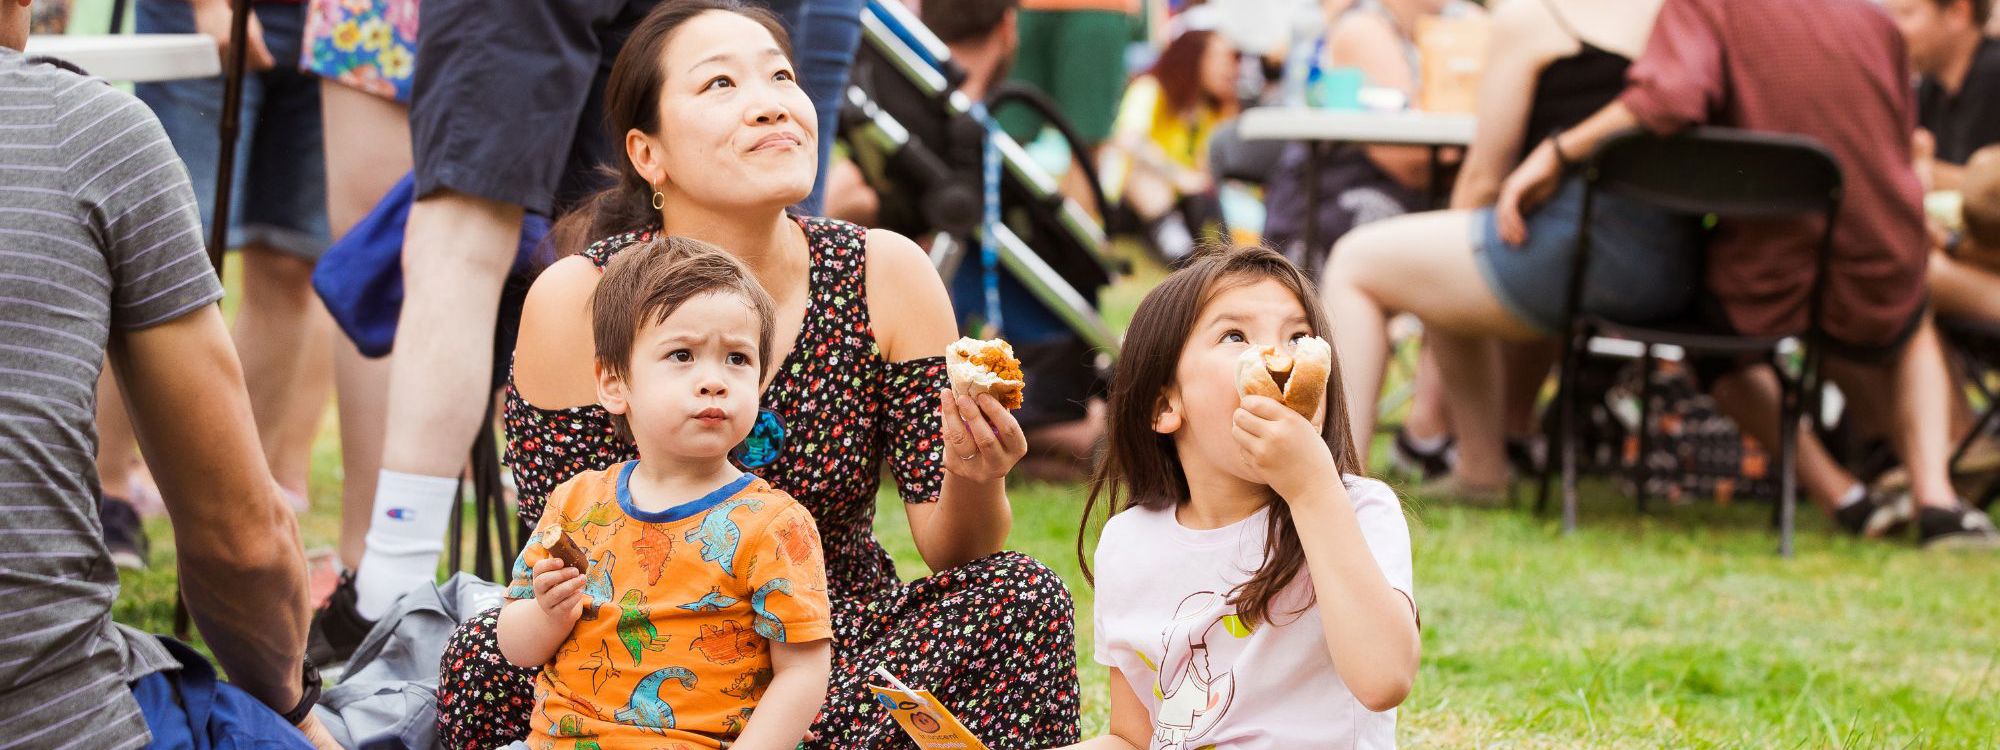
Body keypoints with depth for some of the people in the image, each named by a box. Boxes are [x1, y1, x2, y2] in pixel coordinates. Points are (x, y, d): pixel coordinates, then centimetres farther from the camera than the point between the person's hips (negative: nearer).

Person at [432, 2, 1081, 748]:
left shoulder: (886, 277, -8)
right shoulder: (579, 302, -14)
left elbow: (951, 551, -6)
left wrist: (973, 481, -29)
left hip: (846, 645, 2)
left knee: (1021, 597, -23)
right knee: (487, 661, -31)